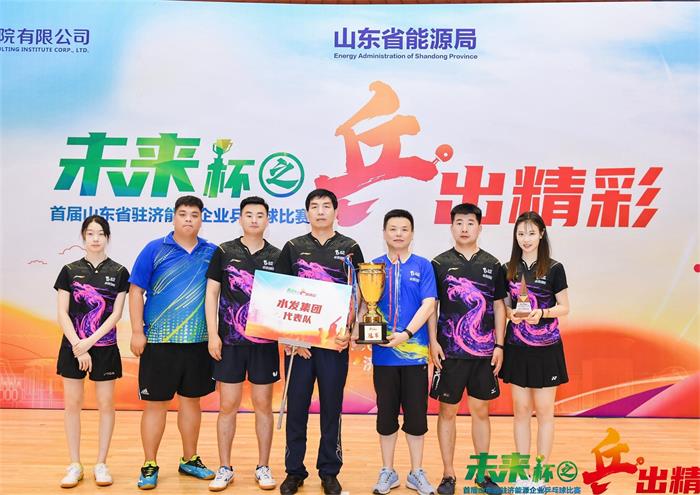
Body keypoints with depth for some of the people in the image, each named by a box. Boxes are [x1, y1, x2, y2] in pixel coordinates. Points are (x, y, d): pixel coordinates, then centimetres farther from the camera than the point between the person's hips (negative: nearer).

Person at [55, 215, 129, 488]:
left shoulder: (118, 272, 0)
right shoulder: (70, 271, 2)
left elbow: (116, 314, -5)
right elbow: (62, 314, -3)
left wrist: (91, 341, -15)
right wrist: (79, 347, -12)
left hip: (105, 347, -1)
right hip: (72, 347, 1)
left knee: (106, 405, 4)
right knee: (72, 404, 5)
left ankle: (101, 464, 16)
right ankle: (75, 465, 17)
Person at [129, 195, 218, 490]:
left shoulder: (212, 253, 6)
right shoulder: (154, 250, -1)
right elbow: (136, 291, -1)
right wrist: (137, 332, -7)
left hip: (199, 342, 3)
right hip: (159, 341, -3)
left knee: (191, 400, 14)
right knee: (156, 403, 4)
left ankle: (190, 460, 28)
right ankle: (149, 466, 18)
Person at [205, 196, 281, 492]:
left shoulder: (276, 256, 4)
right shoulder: (224, 252, 3)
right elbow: (211, 293, 2)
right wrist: (213, 334, -5)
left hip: (265, 342, 1)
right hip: (230, 342, 0)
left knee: (263, 405, 7)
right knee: (227, 405, 5)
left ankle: (263, 467, 21)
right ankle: (225, 469, 20)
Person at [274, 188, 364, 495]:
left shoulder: (350, 248, 5)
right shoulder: (293, 248, 6)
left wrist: (349, 332, -8)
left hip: (335, 340, 0)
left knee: (332, 407, 8)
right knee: (296, 406, 6)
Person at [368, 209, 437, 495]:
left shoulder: (423, 266, 2)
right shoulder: (373, 266, 5)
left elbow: (428, 304, -7)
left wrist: (406, 334, -18)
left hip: (414, 352, -1)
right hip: (383, 353, 1)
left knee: (416, 413, 7)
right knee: (386, 414, 10)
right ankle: (387, 472, 26)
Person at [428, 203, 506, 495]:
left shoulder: (492, 265, 6)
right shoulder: (440, 263, 0)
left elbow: (499, 306, 8)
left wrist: (499, 345, 2)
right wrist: (433, 341, -8)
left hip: (484, 352, 2)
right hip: (449, 351, -2)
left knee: (481, 411, 10)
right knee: (447, 410, 6)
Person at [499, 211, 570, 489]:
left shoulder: (554, 269, -4)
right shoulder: (508, 269, 4)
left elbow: (564, 307, -1)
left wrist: (542, 313, -20)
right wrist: (510, 313, -12)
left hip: (546, 349, -2)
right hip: (517, 348, 3)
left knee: (544, 410, 4)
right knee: (521, 409, 9)